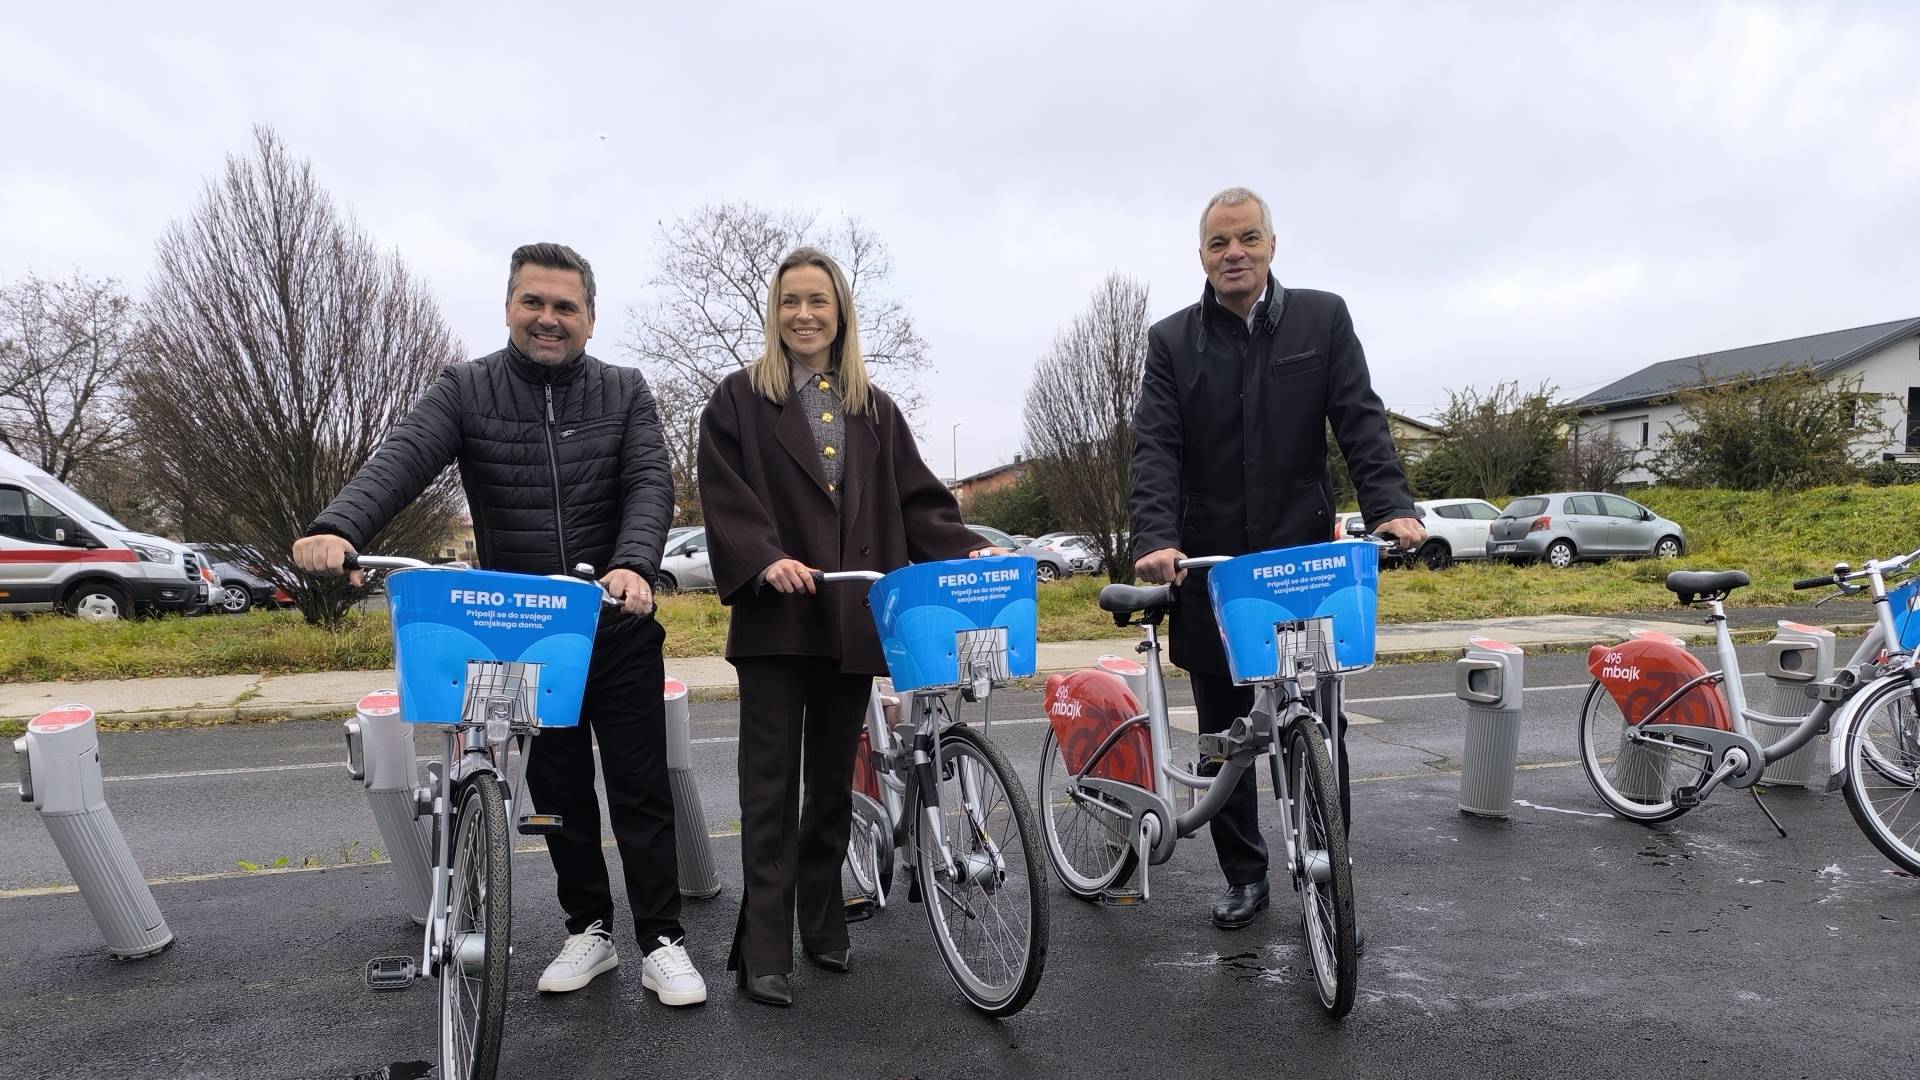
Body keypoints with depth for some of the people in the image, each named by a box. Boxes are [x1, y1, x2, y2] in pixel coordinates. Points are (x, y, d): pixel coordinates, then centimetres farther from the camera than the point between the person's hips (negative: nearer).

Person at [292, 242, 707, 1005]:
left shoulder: (624, 393, 2)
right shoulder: (465, 390, 0)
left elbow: (650, 485, -11)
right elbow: (401, 460, -16)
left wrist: (634, 564, -30)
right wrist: (338, 528, -36)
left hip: (618, 625, -1)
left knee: (639, 785, 4)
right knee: (557, 789, 12)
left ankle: (662, 941, 15)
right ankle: (589, 930, 29)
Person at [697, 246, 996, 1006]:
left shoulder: (875, 410, 15)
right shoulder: (738, 399, 4)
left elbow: (916, 500, 9)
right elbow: (724, 498, -6)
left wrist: (967, 550, -7)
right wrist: (766, 559, -23)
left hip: (853, 619, 4)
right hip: (776, 616, -3)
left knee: (833, 779, 13)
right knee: (772, 783, 0)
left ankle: (823, 922, 27)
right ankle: (766, 949, 7)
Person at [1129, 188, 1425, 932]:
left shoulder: (1323, 319, 4)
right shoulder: (1171, 340, 4)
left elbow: (1360, 421, -4)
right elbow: (1155, 448, -7)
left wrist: (1391, 507, -21)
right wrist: (1156, 540, -23)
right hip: (1208, 569, 1)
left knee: (1320, 730, 5)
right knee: (1223, 736, 11)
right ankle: (1243, 875, 27)